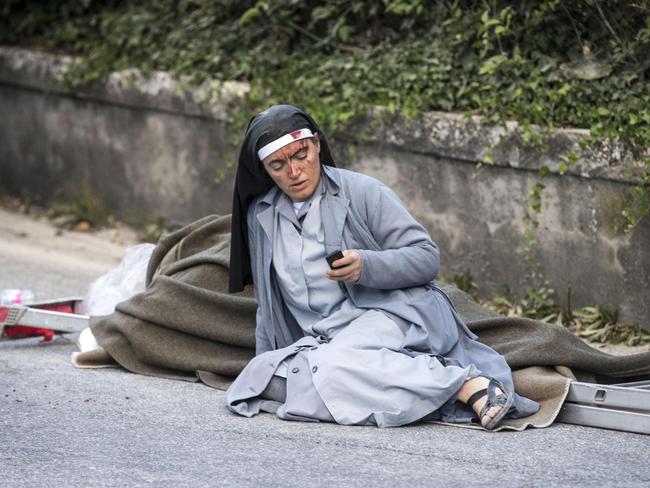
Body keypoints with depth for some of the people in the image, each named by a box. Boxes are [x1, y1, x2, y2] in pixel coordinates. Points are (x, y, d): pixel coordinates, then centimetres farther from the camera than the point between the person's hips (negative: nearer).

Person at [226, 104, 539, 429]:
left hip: (392, 313, -6)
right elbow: (269, 303, 27)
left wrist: (365, 266, -20)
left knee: (335, 366, -38)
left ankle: (467, 383, -34)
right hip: (322, 338, 6)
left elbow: (427, 258, -3)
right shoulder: (260, 215, 16)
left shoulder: (362, 192, 1)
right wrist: (263, 368, 20)